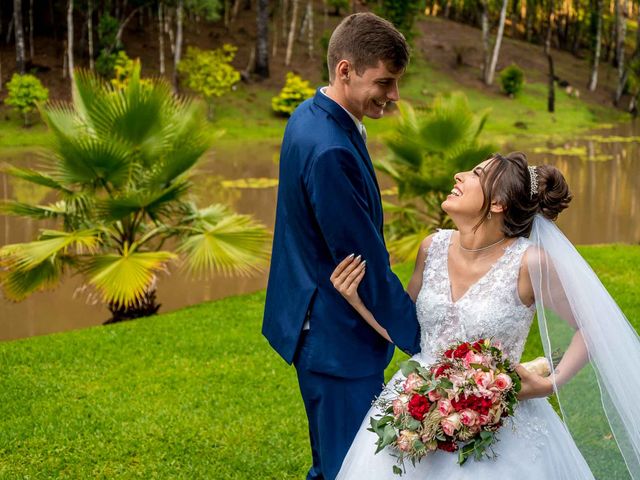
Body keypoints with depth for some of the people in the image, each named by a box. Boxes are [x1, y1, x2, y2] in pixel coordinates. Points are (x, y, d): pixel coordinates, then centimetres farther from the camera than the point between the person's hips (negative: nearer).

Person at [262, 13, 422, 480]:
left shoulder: (311, 117, 5)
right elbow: (368, 263, -25)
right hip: (337, 336, -11)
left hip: (317, 323, 11)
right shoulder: (331, 151, -28)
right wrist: (424, 343, -17)